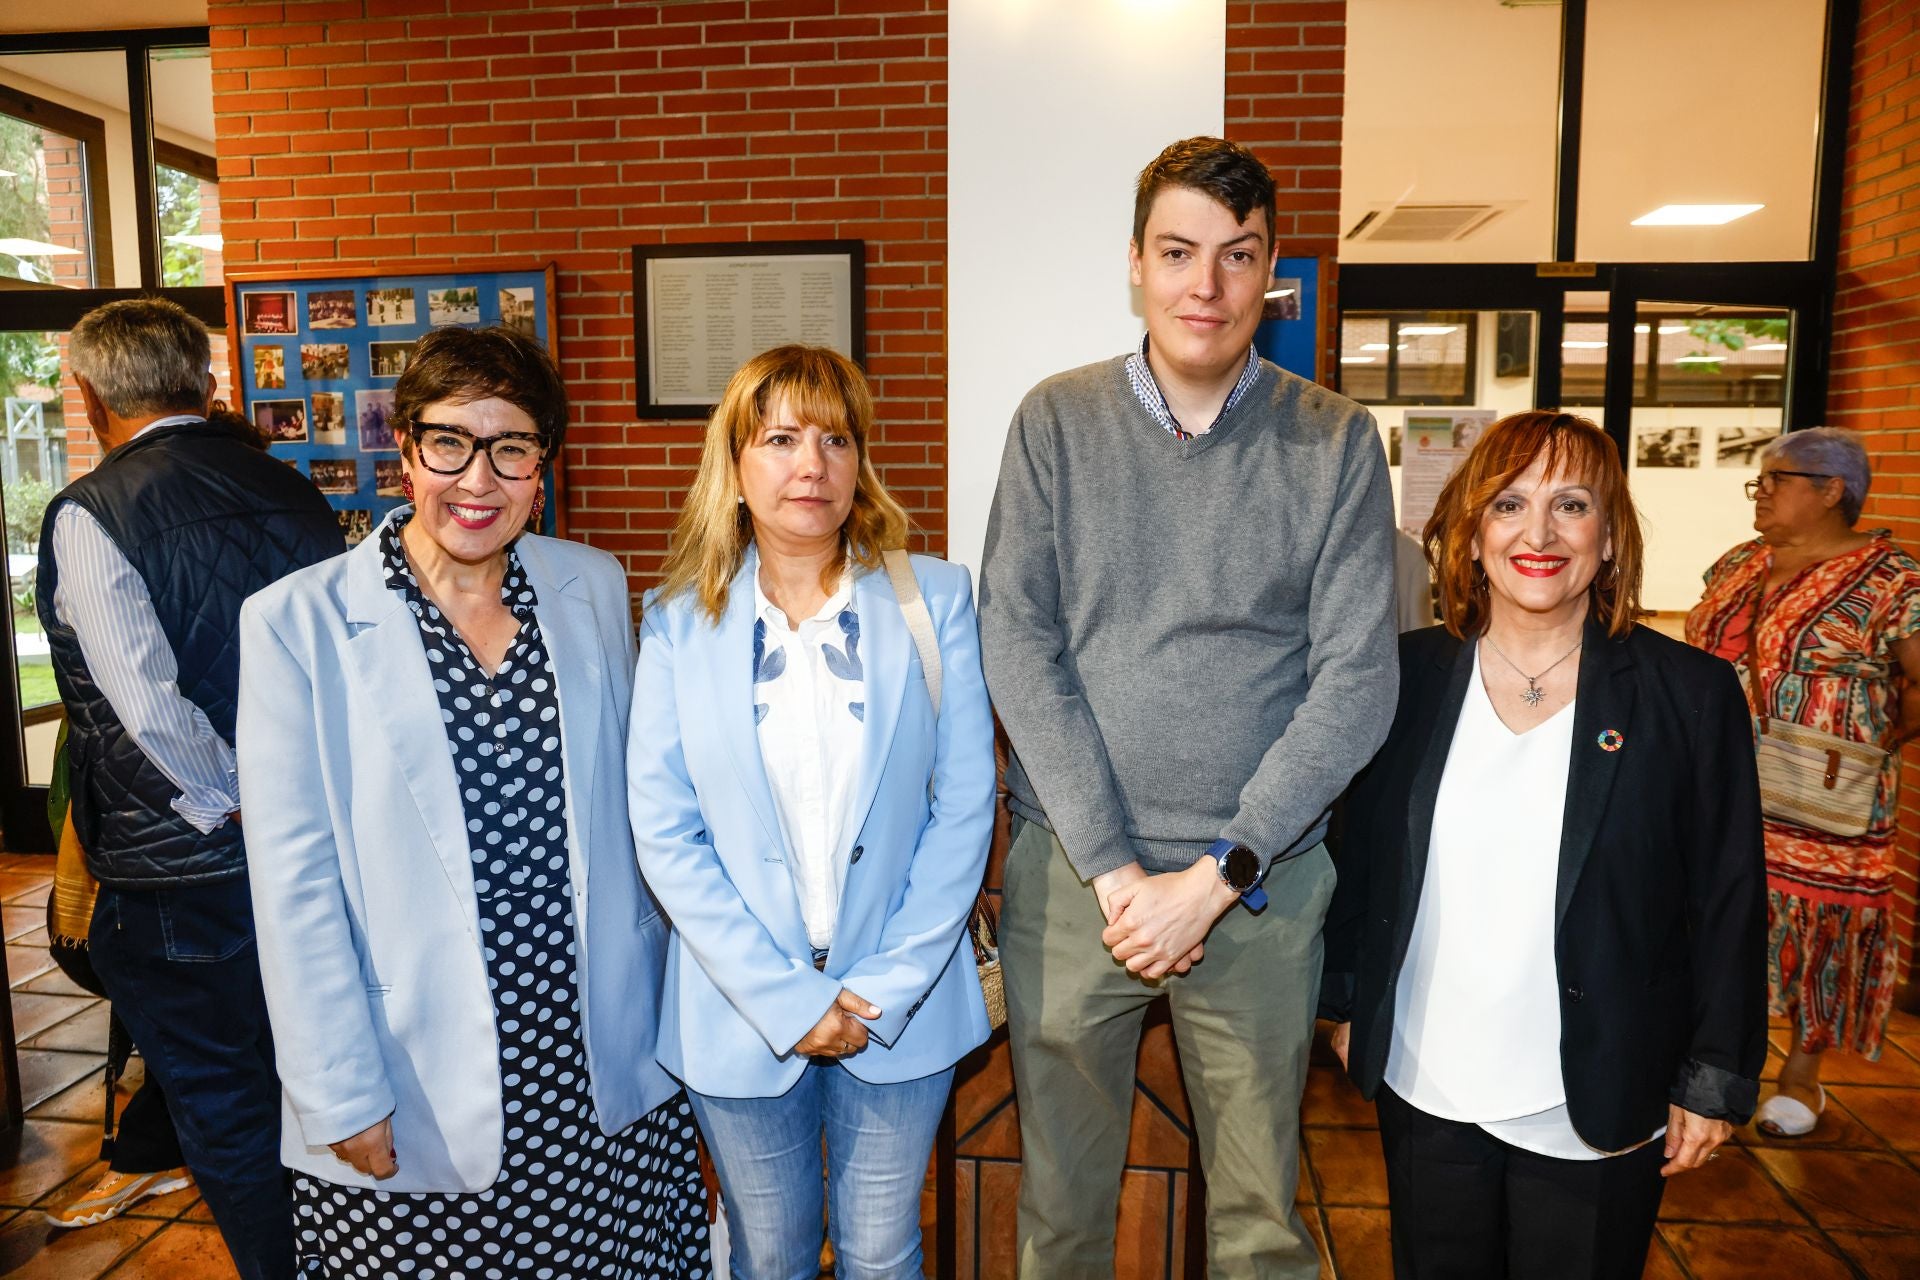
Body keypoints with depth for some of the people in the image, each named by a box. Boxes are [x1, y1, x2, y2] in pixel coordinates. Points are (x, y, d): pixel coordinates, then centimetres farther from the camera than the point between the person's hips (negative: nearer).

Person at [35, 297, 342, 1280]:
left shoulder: (88, 515, -13)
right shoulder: (294, 492, 2)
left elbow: (144, 703, -24)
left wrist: (231, 803, -10)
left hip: (183, 880, -5)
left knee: (225, 1117, 15)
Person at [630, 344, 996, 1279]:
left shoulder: (933, 601, -4)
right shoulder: (678, 623, -4)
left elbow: (965, 805, -5)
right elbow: (663, 832, -7)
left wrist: (891, 987, -10)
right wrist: (783, 998, -12)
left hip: (903, 1007, 0)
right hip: (740, 1016, 0)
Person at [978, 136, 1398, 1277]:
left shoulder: (1338, 443, -1)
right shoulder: (1056, 424, 0)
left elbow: (1358, 681, -6)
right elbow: (1017, 645, -7)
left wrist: (1216, 876, -12)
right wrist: (1112, 868, -12)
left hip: (1263, 885, 0)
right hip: (1070, 873, 1)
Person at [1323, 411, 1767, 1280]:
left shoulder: (1692, 695, -9)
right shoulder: (1407, 675, -4)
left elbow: (1727, 903, -4)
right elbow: (1360, 855, 4)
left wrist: (1716, 1082, -2)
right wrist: (1344, 1002, 6)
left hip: (1599, 1110, -1)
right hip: (1423, 1087, 2)